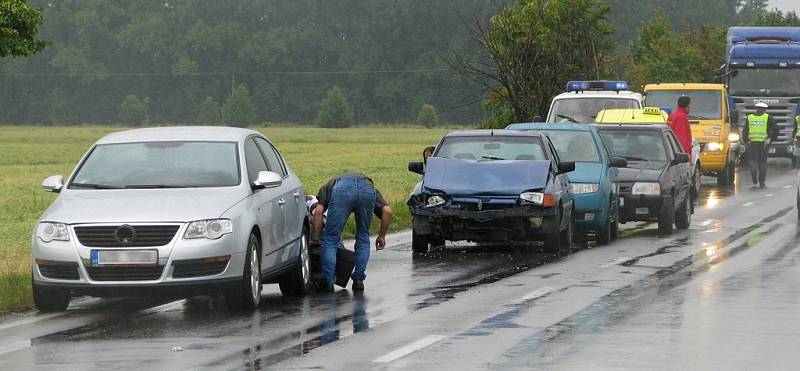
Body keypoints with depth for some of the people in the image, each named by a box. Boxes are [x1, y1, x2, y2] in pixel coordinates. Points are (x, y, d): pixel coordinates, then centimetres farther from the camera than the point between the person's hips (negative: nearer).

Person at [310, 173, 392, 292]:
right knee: (363, 237, 25)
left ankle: (328, 282, 9)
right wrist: (382, 236, 32)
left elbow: (318, 211, 20)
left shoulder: (328, 186, 41)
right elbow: (387, 211, 24)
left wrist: (315, 238, 25)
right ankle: (358, 280, 22)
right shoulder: (370, 184, 43)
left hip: (341, 190, -2)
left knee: (330, 239, 13)